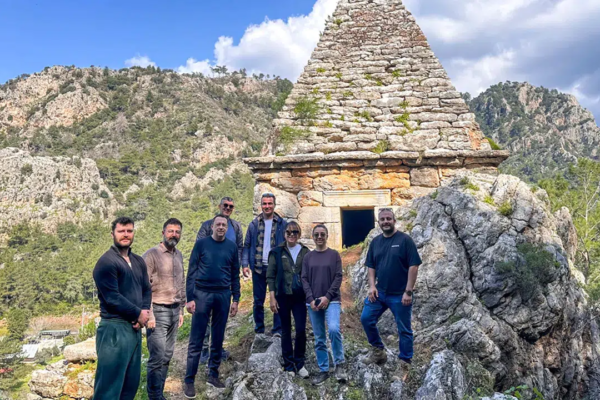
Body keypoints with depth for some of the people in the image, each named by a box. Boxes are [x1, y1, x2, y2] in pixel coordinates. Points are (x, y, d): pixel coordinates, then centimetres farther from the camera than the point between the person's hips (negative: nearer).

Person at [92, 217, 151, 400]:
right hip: (115, 329, -8)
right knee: (109, 385, 0)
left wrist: (145, 312, -6)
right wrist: (138, 313, -11)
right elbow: (112, 298, -17)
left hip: (135, 328, 8)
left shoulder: (138, 261, 13)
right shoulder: (106, 262, -10)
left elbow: (147, 289, 13)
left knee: (132, 382, 16)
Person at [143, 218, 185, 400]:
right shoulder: (151, 255, -10)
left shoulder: (179, 255, 11)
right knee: (157, 357, -4)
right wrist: (148, 314, -17)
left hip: (174, 311, 6)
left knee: (167, 356, 11)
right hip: (158, 311, -6)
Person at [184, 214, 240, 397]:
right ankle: (189, 381, 9)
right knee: (196, 340, 1)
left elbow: (235, 275, 9)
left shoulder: (232, 247, 6)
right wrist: (190, 298, -9)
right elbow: (191, 271, -3)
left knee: (218, 339, 10)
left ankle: (213, 375, 24)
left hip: (223, 296, 3)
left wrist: (235, 299, 5)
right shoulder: (201, 243, -1)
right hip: (202, 294, -2)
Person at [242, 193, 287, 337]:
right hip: (258, 268, 2)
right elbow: (247, 246, 7)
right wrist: (245, 264, -5)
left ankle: (277, 330, 11)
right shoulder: (254, 224, 7)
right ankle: (259, 330, 21)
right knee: (258, 301, 9)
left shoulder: (282, 224, 2)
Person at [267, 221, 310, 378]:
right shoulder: (277, 252, 0)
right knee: (286, 331, 8)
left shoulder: (305, 252, 5)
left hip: (300, 297, 1)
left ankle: (300, 364, 14)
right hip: (282, 296, -1)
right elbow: (270, 276, 0)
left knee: (301, 330, -5)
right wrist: (272, 297, -6)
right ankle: (289, 366, 20)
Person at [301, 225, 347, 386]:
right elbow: (304, 279, 6)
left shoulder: (334, 254, 4)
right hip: (313, 303, 3)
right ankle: (323, 371, 16)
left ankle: (339, 364, -4)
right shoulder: (308, 257, 10)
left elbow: (338, 277, -2)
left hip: (332, 300, -2)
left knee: (334, 329, -23)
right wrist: (311, 299, -8)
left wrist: (327, 297, -12)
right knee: (319, 339, 5)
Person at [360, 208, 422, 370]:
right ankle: (378, 351, 21)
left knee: (404, 329, 7)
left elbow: (414, 266, -13)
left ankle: (405, 361, 24)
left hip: (400, 295, -5)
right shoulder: (375, 242, 6)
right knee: (366, 319, 1)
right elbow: (371, 266, 12)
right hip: (379, 292, 5)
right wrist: (372, 286, -2)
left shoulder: (405, 240, -10)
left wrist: (408, 291, -16)